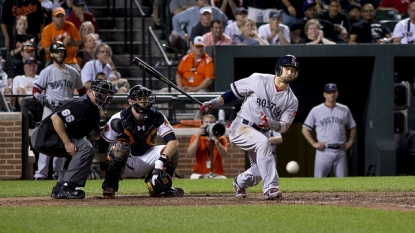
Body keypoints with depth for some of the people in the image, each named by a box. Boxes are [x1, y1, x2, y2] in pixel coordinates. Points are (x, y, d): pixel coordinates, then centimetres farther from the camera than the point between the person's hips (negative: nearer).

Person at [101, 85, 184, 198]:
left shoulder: (157, 117, -10)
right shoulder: (119, 119, -16)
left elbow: (173, 141, -20)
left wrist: (161, 161, -36)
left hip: (146, 161, 3)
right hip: (125, 163, -3)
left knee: (172, 151, -19)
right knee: (121, 146, -36)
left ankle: (158, 188, 2)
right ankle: (109, 188, -20)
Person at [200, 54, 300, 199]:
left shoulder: (291, 101, -3)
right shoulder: (258, 80, -10)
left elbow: (284, 127, -8)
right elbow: (234, 93, 0)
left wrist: (272, 124, -29)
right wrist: (213, 103, -11)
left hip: (262, 132, 5)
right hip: (241, 127, -5)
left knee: (258, 173, 8)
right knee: (263, 142, -34)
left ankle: (240, 182, 45)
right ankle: (270, 187, -37)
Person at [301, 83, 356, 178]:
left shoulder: (344, 110, 9)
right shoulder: (316, 110, 3)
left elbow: (352, 127, 21)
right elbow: (305, 129, 8)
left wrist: (350, 141, 6)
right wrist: (314, 143, -3)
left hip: (340, 152, 2)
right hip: (323, 151, -2)